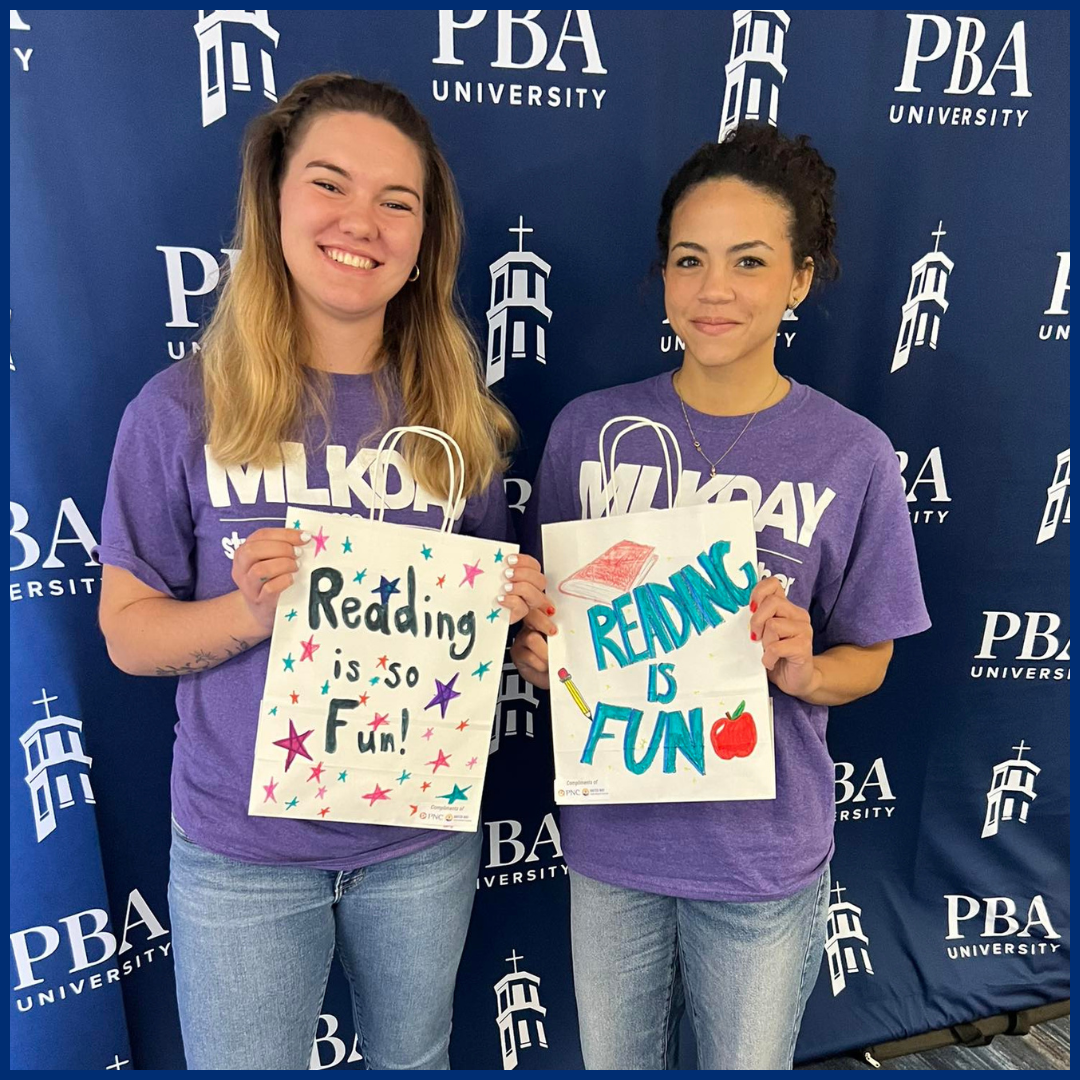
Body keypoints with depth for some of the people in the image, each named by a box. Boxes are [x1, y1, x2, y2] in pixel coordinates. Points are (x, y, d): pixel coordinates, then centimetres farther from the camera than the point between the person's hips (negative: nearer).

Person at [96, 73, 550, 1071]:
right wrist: (248, 611, -25)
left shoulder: (458, 413, -4)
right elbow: (127, 629, -6)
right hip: (242, 850, -1)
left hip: (423, 839, 3)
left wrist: (512, 605, -16)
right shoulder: (181, 410, -11)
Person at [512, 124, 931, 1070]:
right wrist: (534, 651, -16)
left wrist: (802, 669, -22)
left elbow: (867, 660, -2)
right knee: (613, 1061, 26)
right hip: (610, 836, 2)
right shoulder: (588, 428, -7)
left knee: (747, 1062, 25)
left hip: (763, 855, -1)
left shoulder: (853, 457, -11)